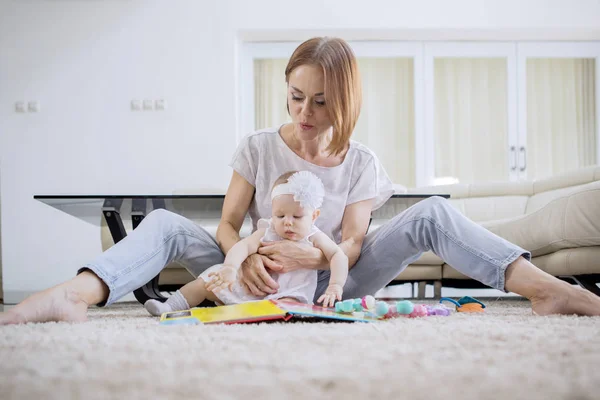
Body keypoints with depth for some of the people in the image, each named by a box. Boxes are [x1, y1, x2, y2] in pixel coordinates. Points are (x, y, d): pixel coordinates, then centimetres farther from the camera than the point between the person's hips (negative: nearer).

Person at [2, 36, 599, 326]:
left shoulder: (360, 163, 2)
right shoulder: (258, 148, 3)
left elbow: (351, 246, -6)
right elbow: (227, 225, -2)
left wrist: (311, 256, -30)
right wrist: (246, 258, -27)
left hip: (330, 285, 0)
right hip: (260, 284, 0)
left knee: (432, 213, -20)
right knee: (165, 226, -24)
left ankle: (546, 288, -37)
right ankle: (75, 296, -53)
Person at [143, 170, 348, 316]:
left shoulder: (314, 238, -4)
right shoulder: (268, 231, 0)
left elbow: (338, 256, -12)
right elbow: (244, 246, -16)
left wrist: (335, 286, -28)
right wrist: (230, 268, -37)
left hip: (287, 295, -3)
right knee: (209, 281, -2)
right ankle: (170, 307, -2)